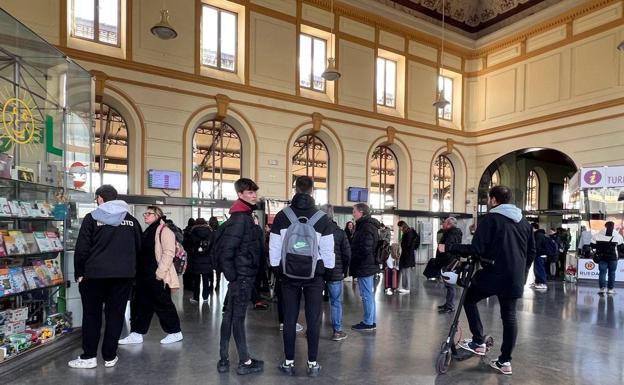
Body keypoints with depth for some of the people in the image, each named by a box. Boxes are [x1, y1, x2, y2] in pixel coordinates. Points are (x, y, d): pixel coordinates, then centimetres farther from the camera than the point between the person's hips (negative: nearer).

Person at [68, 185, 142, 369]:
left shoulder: (92, 218, -4)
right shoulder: (131, 220, 7)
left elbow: (82, 249, -7)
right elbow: (138, 248, 11)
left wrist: (79, 273, 2)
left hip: (96, 273, -2)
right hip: (124, 274, 3)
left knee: (91, 314, 11)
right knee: (116, 314, 9)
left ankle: (89, 356, 16)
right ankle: (110, 356, 15)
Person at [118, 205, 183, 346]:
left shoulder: (164, 231, -11)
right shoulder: (147, 232, 17)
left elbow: (168, 253, -19)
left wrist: (160, 272, -23)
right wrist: (138, 272, 17)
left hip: (158, 277, -9)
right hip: (144, 275, 9)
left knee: (163, 304, 1)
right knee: (140, 304, 11)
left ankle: (175, 332, 15)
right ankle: (137, 334, 22)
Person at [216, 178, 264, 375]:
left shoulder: (242, 216, 13)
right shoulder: (241, 218, -16)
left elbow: (220, 243, 17)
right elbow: (226, 248, -23)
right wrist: (232, 275, -16)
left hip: (241, 275, 9)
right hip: (242, 276, -9)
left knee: (229, 316, 12)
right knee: (238, 318, 1)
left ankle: (224, 360, 22)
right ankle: (245, 362, 13)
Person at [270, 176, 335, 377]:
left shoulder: (282, 216, -3)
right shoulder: (322, 218, -6)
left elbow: (274, 248, 0)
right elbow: (328, 250, -5)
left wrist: (277, 269, 11)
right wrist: (328, 271, 8)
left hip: (288, 273, 1)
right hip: (314, 274, -1)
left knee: (289, 319, 10)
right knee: (313, 320, 8)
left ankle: (288, 362, 19)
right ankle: (312, 363, 16)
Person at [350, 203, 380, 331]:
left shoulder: (366, 228, -19)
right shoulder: (370, 225, 13)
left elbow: (365, 249, -24)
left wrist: (351, 256, -10)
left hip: (364, 267, -10)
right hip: (369, 265, 10)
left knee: (366, 295, 0)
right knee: (369, 294, 16)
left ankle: (368, 323, 10)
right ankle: (371, 322, 26)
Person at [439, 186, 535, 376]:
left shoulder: (491, 218, -10)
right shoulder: (523, 221, 12)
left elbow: (476, 249, -17)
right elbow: (531, 251, 18)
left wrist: (448, 248, -10)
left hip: (494, 274, -6)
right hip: (515, 278, 7)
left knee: (469, 299, 14)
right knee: (509, 316, 13)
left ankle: (478, 342, 10)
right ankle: (505, 361, 17)